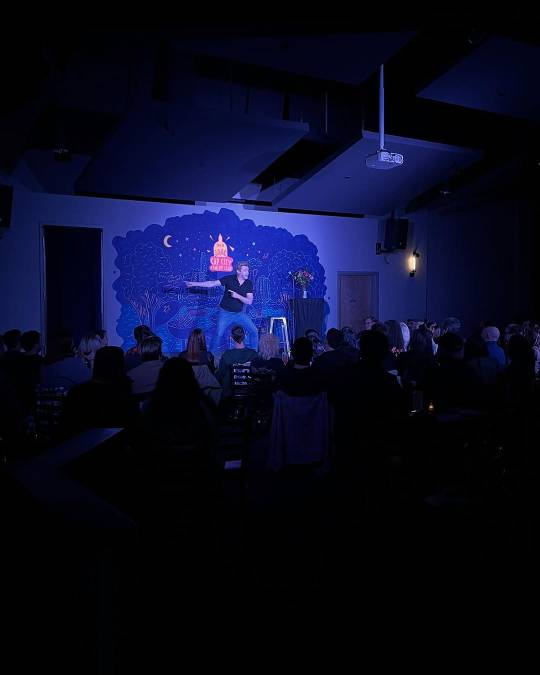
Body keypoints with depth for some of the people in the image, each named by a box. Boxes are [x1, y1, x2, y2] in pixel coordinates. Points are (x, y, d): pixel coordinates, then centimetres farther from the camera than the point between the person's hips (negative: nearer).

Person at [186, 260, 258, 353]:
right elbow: (212, 283, -10)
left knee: (254, 331, -2)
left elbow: (249, 301, -9)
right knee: (218, 334, -9)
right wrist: (194, 284, -14)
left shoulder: (249, 284, -4)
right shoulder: (229, 279, -11)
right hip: (225, 313, -3)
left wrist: (238, 296, -25)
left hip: (240, 313, 3)